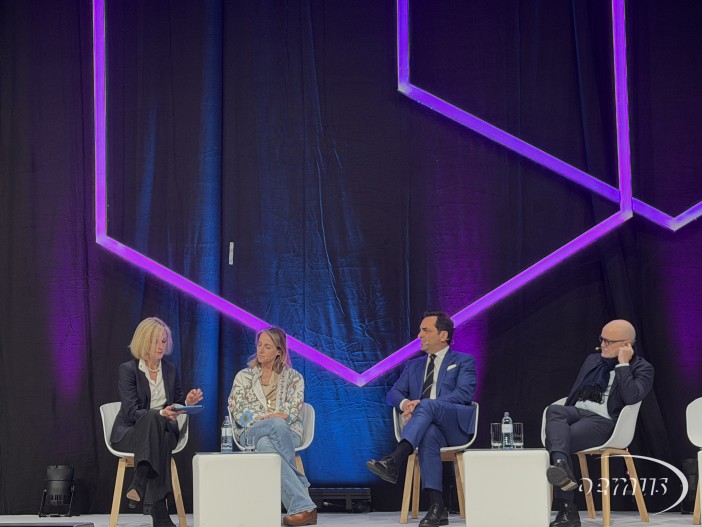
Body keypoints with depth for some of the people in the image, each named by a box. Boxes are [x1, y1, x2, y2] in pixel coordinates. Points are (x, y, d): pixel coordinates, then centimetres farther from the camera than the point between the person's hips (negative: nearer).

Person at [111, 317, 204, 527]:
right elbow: (132, 411, -14)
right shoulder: (128, 370, -5)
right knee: (151, 419, -38)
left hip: (162, 431, 3)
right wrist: (160, 413, -30)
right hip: (128, 433, -3)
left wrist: (187, 402, -9)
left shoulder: (170, 370, 10)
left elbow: (175, 406, 14)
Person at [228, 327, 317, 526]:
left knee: (266, 445, -40)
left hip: (287, 432, 0)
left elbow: (293, 411, 3)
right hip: (251, 433, 0)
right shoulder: (244, 376, 18)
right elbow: (237, 409, 4)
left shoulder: (293, 378, 16)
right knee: (277, 425, -39)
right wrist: (261, 419, -14)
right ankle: (304, 506, -43)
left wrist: (282, 417, -20)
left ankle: (299, 507, -41)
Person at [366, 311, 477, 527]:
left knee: (428, 406, -36)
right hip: (427, 427, 3)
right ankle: (437, 508, -44)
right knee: (428, 435, -37)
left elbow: (463, 394, -5)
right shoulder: (413, 366, 28)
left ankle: (393, 461, -53)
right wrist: (405, 403, -10)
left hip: (456, 426, -3)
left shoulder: (464, 362, 12)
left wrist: (422, 405, -17)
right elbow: (393, 393, 18)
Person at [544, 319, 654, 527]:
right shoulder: (592, 359, 24)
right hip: (576, 413, 5)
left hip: (603, 421, -5)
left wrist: (622, 364, -9)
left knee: (556, 439, -30)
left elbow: (631, 397, -15)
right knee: (554, 410, -32)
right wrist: (563, 418, 11)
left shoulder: (642, 369, 5)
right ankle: (560, 466, -53)